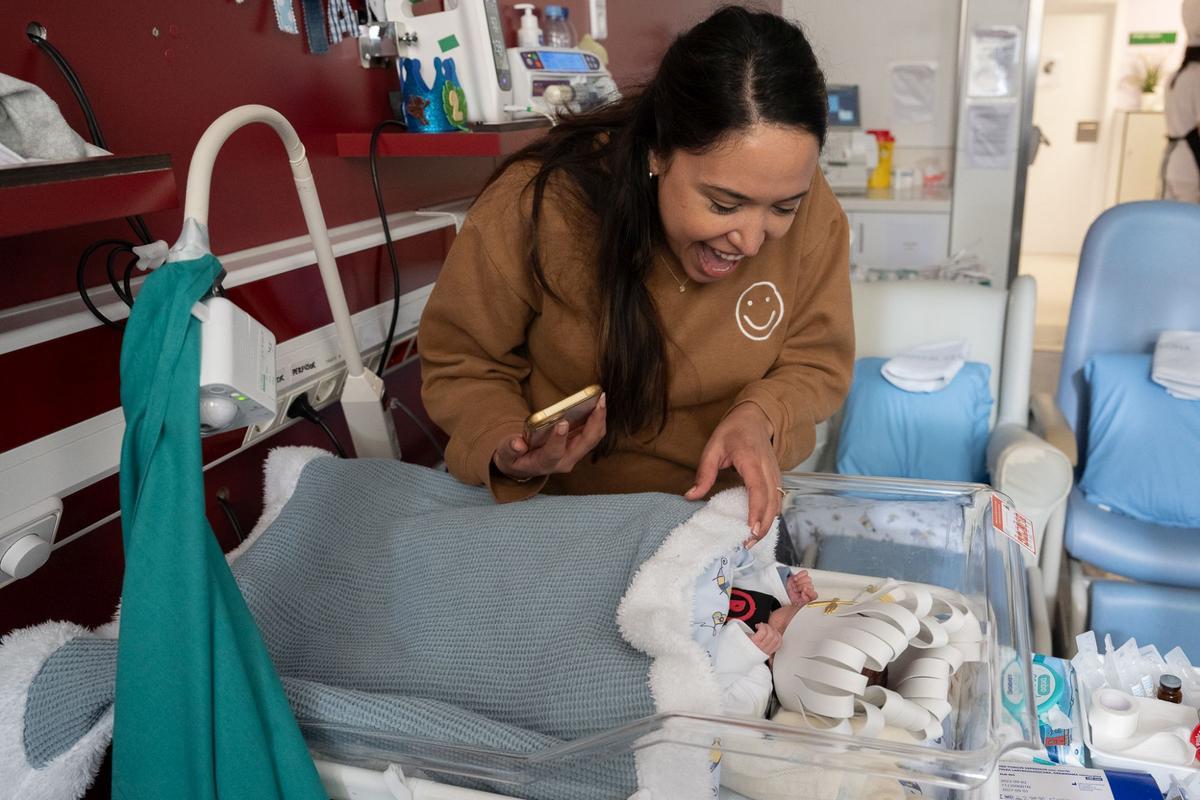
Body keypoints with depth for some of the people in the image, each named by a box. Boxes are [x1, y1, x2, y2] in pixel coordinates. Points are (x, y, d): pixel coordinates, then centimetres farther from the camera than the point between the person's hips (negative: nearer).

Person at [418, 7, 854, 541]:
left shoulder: (812, 215, -14)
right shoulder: (535, 205, -21)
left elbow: (817, 364, -1)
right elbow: (461, 364, -7)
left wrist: (758, 417, -21)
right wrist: (504, 449, -25)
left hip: (726, 505, 1)